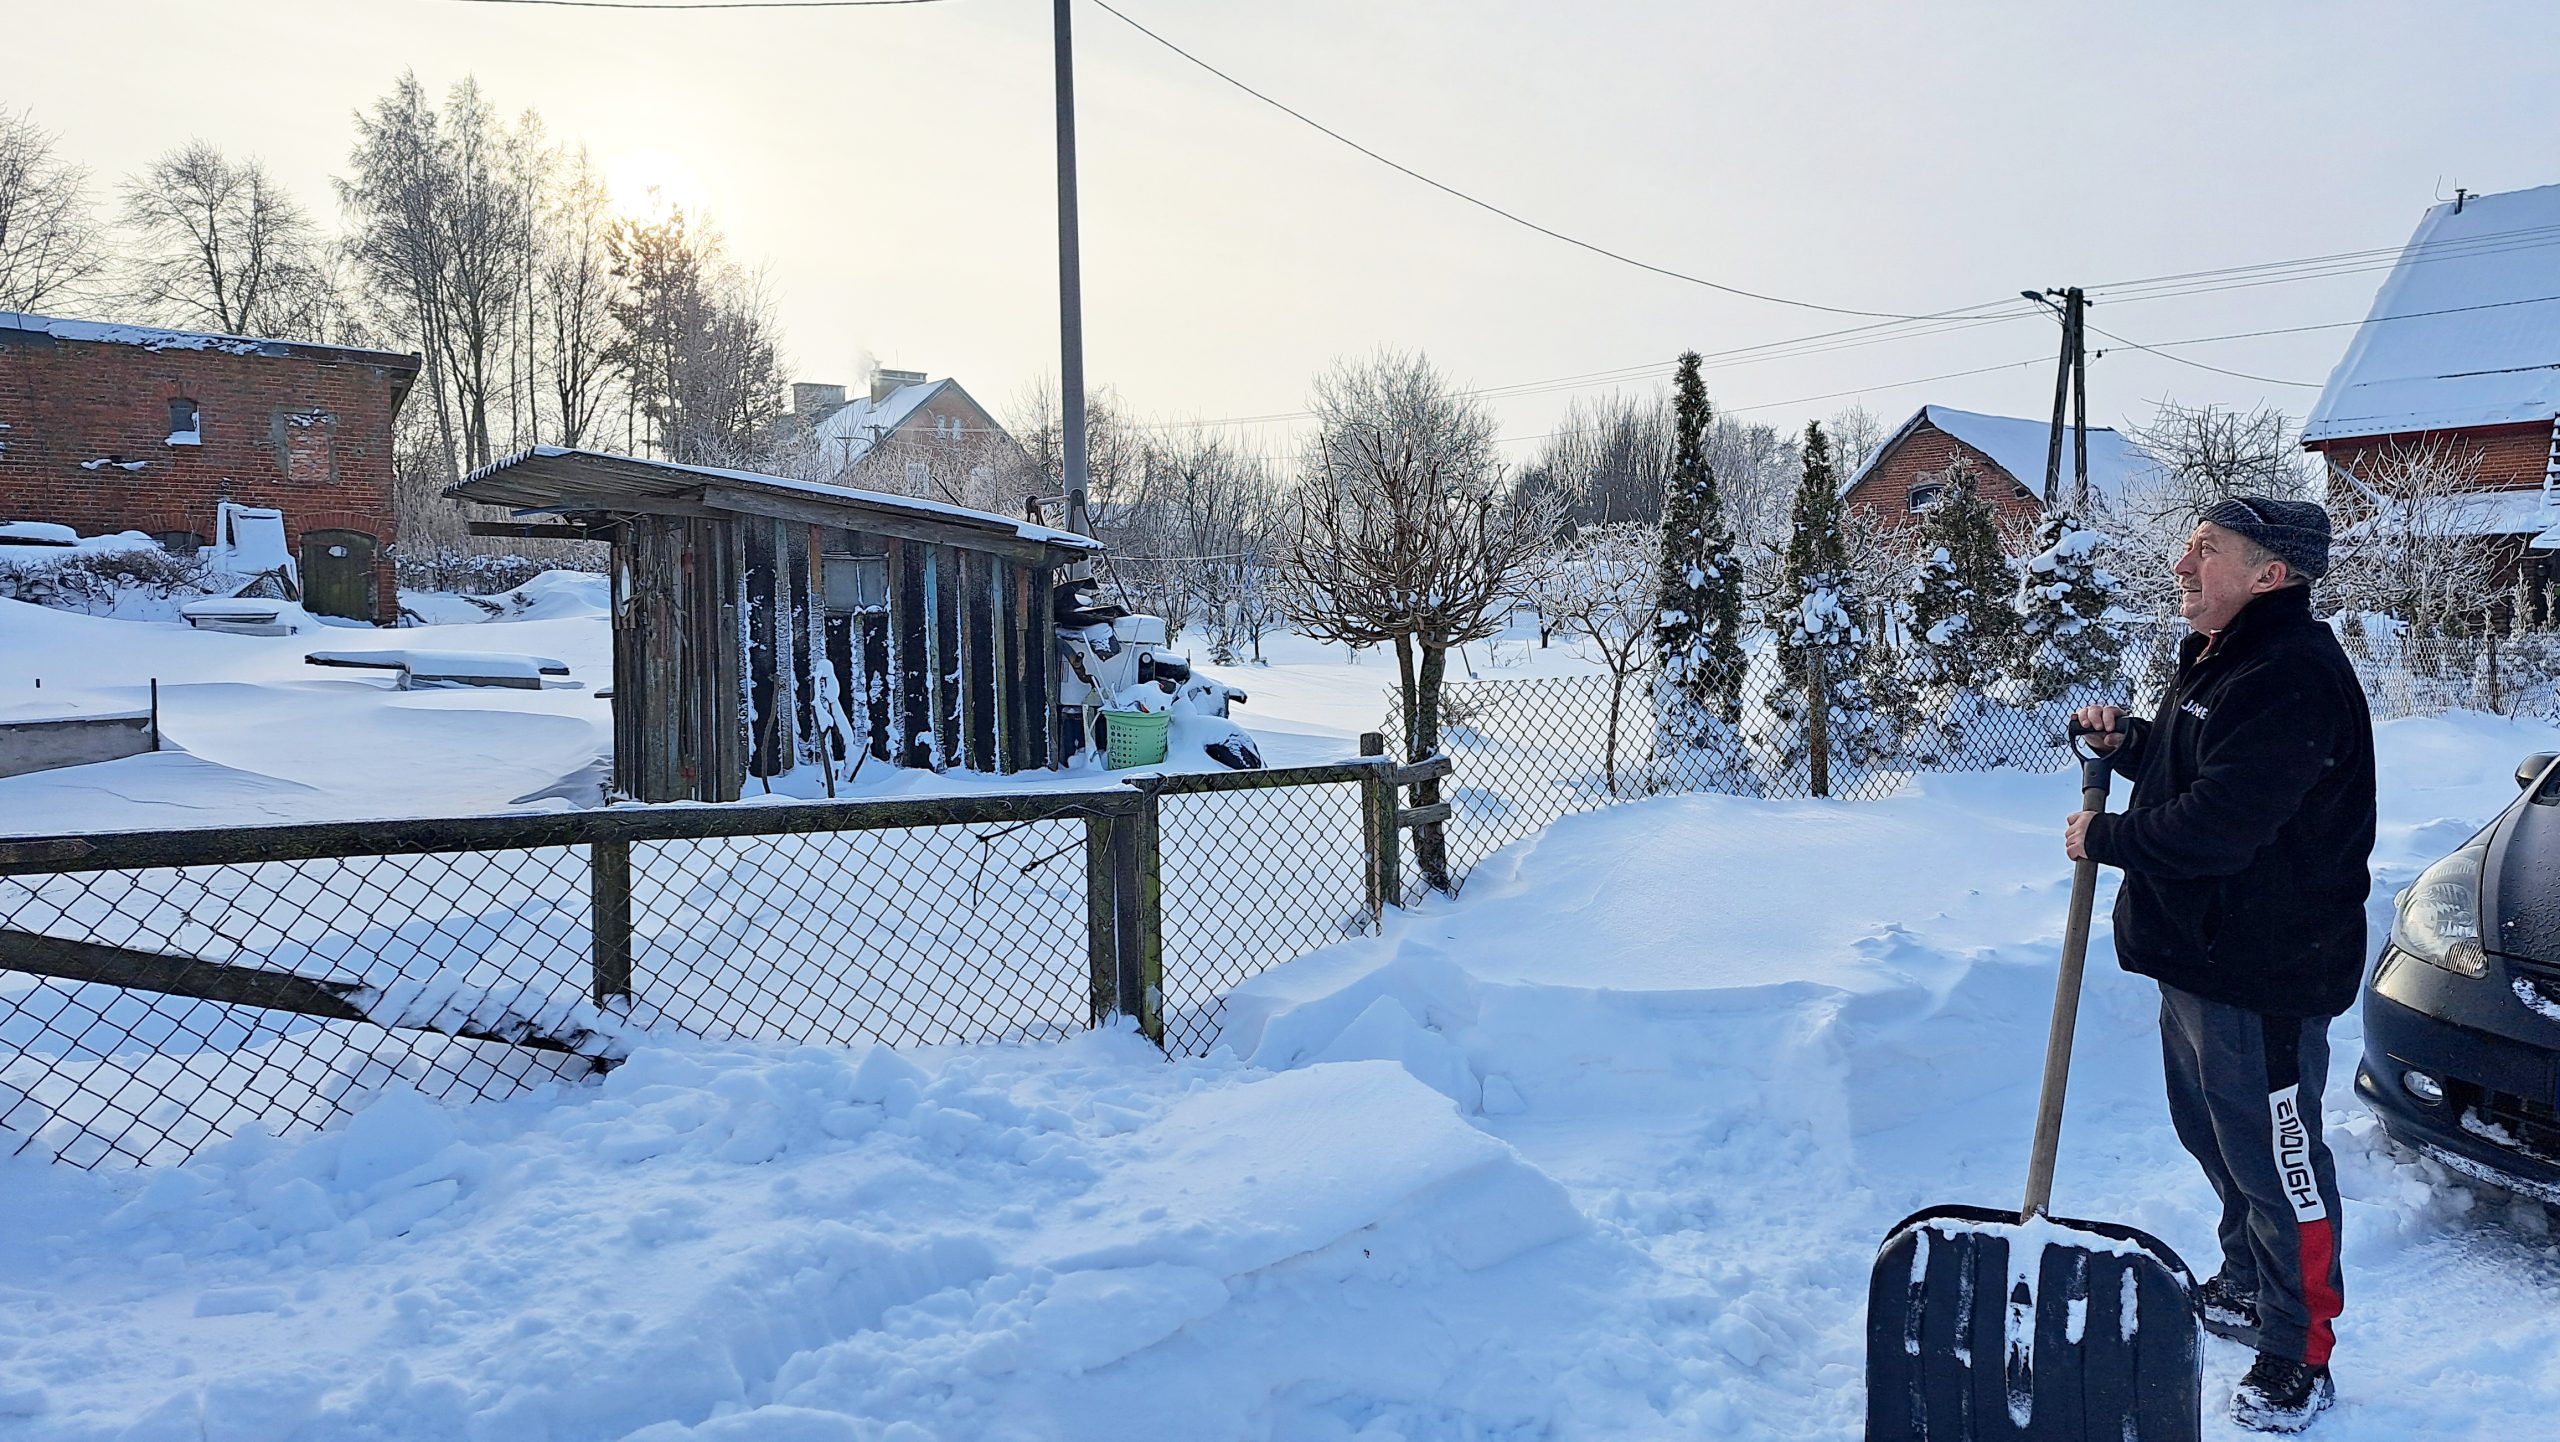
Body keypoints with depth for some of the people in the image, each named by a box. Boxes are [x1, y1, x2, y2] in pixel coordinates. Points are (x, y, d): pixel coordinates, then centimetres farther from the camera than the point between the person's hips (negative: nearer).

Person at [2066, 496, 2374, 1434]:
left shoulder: (2290, 680, -23)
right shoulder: (2218, 661, 12)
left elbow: (2219, 824, -29)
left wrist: (2104, 839, -15)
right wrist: (2126, 740, 6)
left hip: (2265, 970, -11)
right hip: (2195, 953, 11)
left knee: (2276, 1161, 2)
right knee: (2216, 1138, 24)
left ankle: (2298, 1358, 16)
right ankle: (2246, 1290, 43)